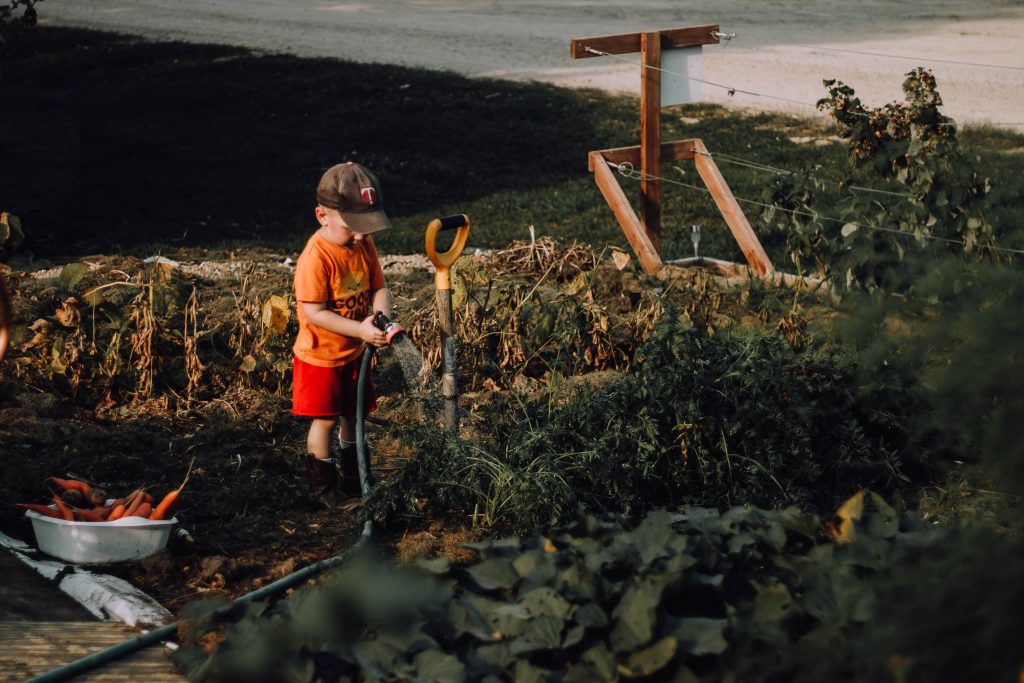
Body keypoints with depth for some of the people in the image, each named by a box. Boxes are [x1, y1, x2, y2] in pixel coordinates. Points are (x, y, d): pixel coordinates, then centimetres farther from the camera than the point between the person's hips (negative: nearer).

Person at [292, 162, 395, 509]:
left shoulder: (364, 245, -4)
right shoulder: (316, 257, -27)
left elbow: (378, 286, 0)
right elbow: (314, 312, -28)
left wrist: (381, 312, -22)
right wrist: (360, 330, -33)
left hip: (354, 353, 7)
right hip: (320, 357, -7)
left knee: (352, 416, 17)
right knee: (324, 421, 1)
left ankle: (353, 480, 33)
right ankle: (324, 489, 13)